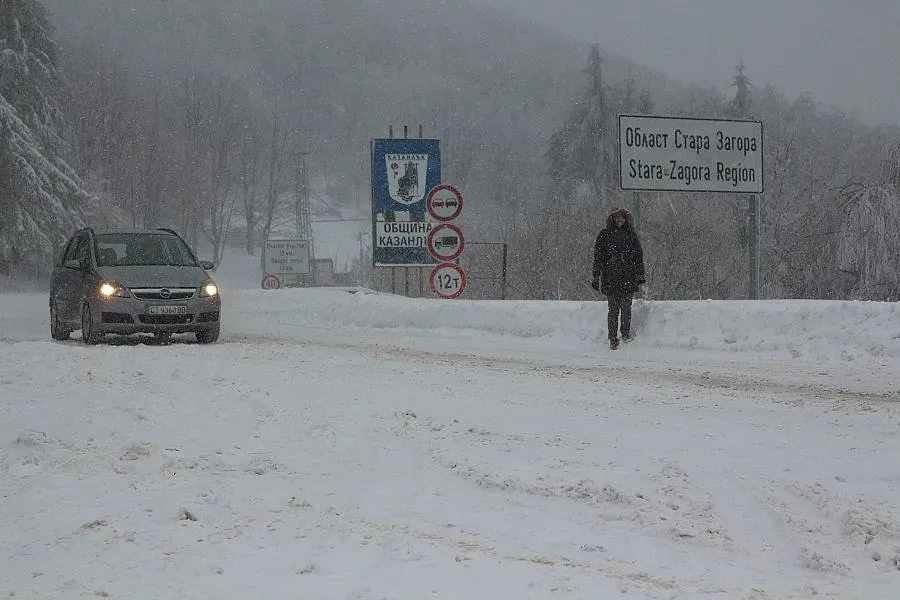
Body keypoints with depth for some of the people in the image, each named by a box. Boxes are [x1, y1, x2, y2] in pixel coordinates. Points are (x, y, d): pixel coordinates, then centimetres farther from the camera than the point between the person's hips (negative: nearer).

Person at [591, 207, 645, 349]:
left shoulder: (631, 234, 9)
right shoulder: (605, 235, 4)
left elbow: (638, 254, 12)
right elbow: (598, 256, 5)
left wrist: (640, 274, 8)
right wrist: (596, 275, -1)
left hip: (628, 278, 1)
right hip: (610, 277, -1)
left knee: (626, 307, -1)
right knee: (613, 308, -2)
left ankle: (626, 332, 16)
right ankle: (613, 338, 4)